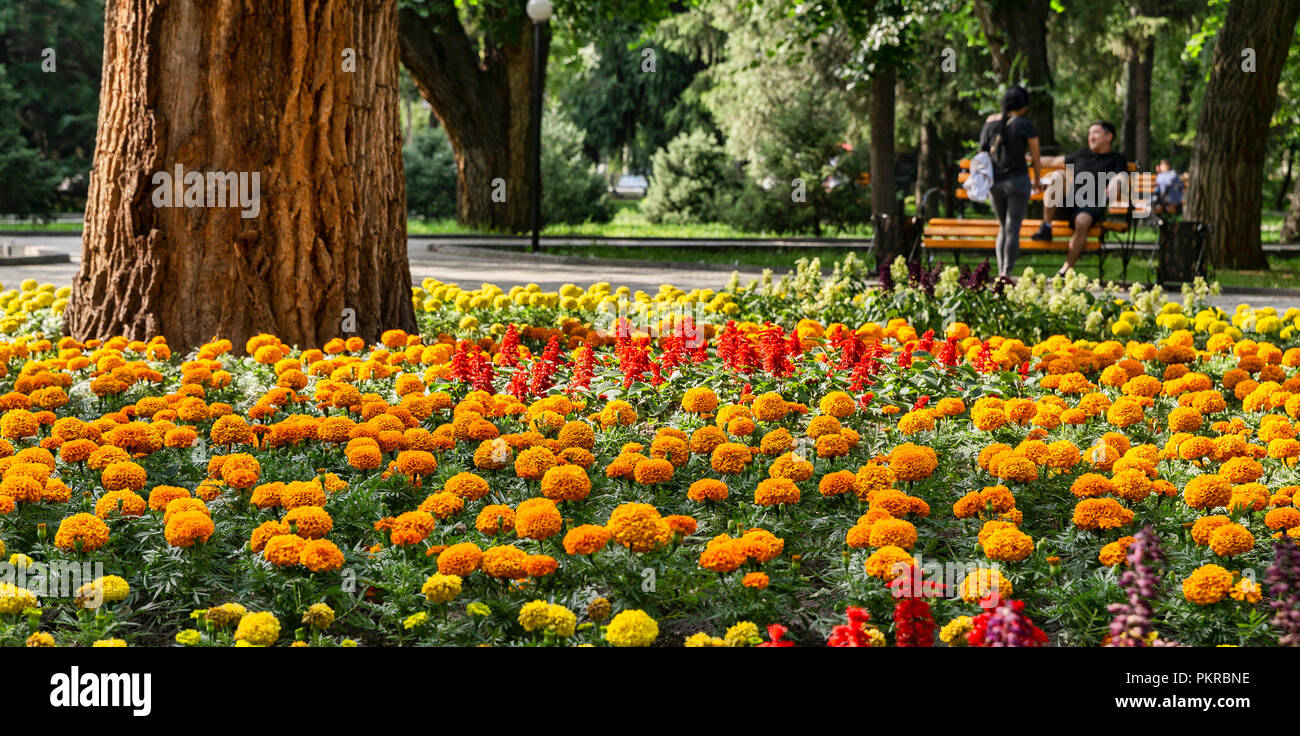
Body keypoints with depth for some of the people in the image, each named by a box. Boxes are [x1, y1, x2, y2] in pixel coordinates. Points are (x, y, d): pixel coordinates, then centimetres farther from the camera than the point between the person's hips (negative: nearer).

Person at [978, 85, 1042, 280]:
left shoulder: (990, 123, 5)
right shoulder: (1025, 125, -8)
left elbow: (983, 153, 11)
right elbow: (1035, 157, -1)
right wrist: (1037, 181, 15)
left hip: (994, 182, 4)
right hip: (1017, 180, -4)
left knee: (1003, 227, 16)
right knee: (1013, 229, -2)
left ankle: (1000, 272, 10)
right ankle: (1006, 273, -8)